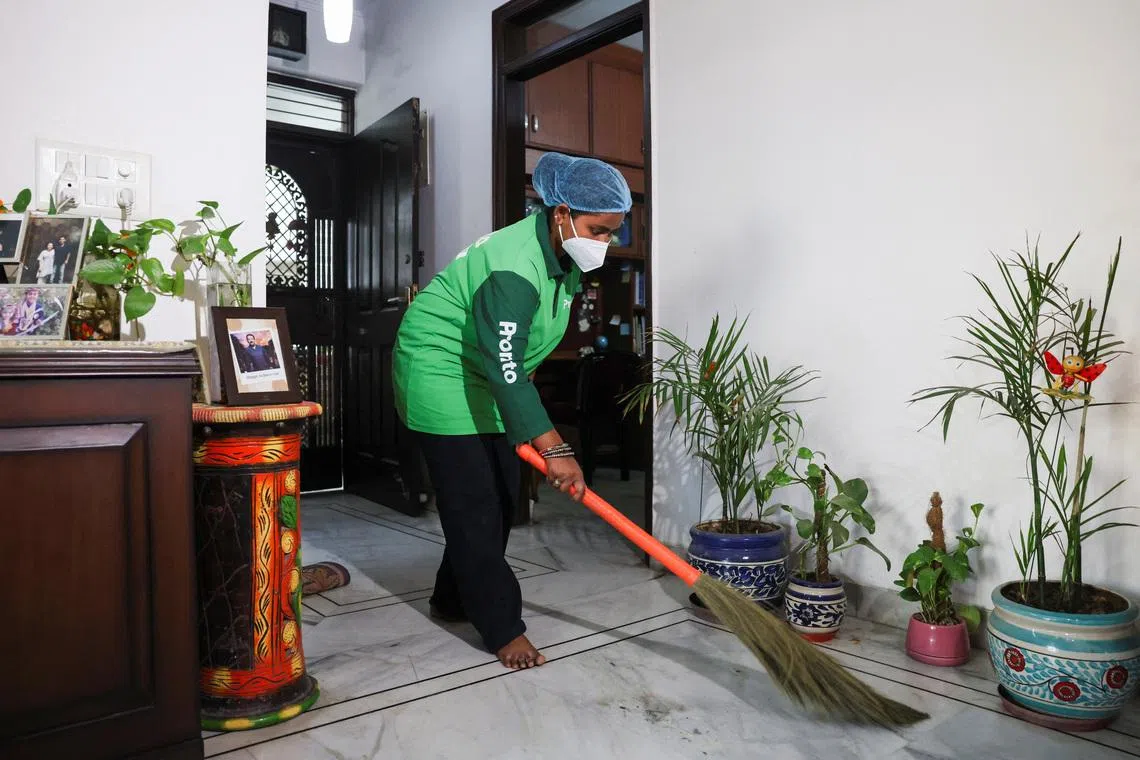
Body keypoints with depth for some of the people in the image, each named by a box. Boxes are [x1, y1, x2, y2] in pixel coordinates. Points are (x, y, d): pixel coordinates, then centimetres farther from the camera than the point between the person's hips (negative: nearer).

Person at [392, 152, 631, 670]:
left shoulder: (566, 257, -1)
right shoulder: (514, 266, -31)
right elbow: (503, 367, -37)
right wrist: (554, 449, -40)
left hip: (487, 378, 10)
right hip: (440, 371, -9)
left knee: (502, 494, 11)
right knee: (474, 504, -8)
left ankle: (454, 599, 28)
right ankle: (501, 628, 3)